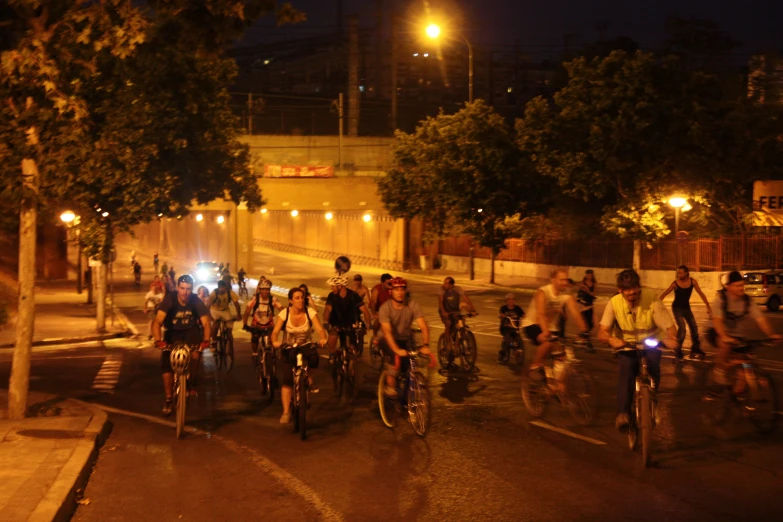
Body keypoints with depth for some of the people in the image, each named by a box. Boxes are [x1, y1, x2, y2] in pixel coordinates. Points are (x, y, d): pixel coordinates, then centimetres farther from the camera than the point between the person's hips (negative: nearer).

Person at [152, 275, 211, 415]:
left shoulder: (196, 301, -21)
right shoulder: (170, 299, -25)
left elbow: (206, 323, -25)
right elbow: (157, 321, -34)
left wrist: (206, 340, -45)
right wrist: (158, 340, -51)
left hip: (191, 331, 0)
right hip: (172, 332, 0)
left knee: (195, 355, -28)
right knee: (166, 365, -11)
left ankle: (193, 385, -3)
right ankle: (168, 399, 5)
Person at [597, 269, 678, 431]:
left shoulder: (652, 298, -18)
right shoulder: (614, 303, -15)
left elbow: (670, 327, -21)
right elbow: (602, 332, -22)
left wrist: (670, 338, -46)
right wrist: (612, 340, -46)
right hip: (627, 345, 0)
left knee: (652, 364, -30)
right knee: (627, 367, -31)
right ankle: (623, 413, -32)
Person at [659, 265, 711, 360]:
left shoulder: (692, 281, -9)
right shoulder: (675, 283, -17)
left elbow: (701, 293, -2)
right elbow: (664, 294, -19)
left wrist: (708, 306, -4)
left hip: (686, 308, 4)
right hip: (677, 308, -4)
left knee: (694, 328, 7)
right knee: (682, 327, -20)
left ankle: (695, 350, 26)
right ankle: (678, 350, -7)